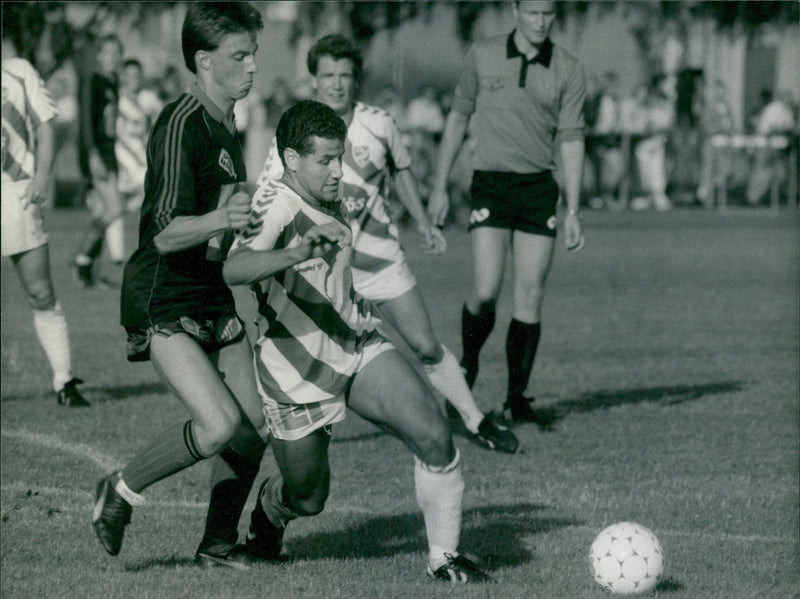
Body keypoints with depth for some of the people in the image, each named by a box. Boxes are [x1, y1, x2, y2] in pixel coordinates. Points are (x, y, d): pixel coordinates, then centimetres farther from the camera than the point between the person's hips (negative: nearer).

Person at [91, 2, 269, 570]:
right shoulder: (181, 127, -19)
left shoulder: (226, 122, 10)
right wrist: (220, 219, -44)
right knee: (220, 424, -22)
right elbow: (166, 233, -28)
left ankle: (219, 543, 18)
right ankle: (122, 490, 0)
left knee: (256, 424, 2)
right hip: (162, 302, -9)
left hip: (211, 296, 9)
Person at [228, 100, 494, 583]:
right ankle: (269, 511, 47)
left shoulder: (332, 199, 3)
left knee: (434, 436, -16)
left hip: (358, 349, 6)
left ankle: (445, 556, -1)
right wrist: (296, 253, -57)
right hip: (299, 375, -6)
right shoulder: (276, 204, -22)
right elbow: (234, 269, -42)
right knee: (308, 498, 9)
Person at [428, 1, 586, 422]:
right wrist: (439, 187, 9)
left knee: (530, 297, -2)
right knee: (485, 292, -13)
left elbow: (571, 140, 2)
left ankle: (517, 395, 10)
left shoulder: (568, 71, 2)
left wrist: (572, 211, -3)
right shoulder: (482, 56, 2)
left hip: (539, 188, 1)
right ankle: (468, 363, 16)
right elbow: (458, 118, 11)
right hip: (490, 184, -1)